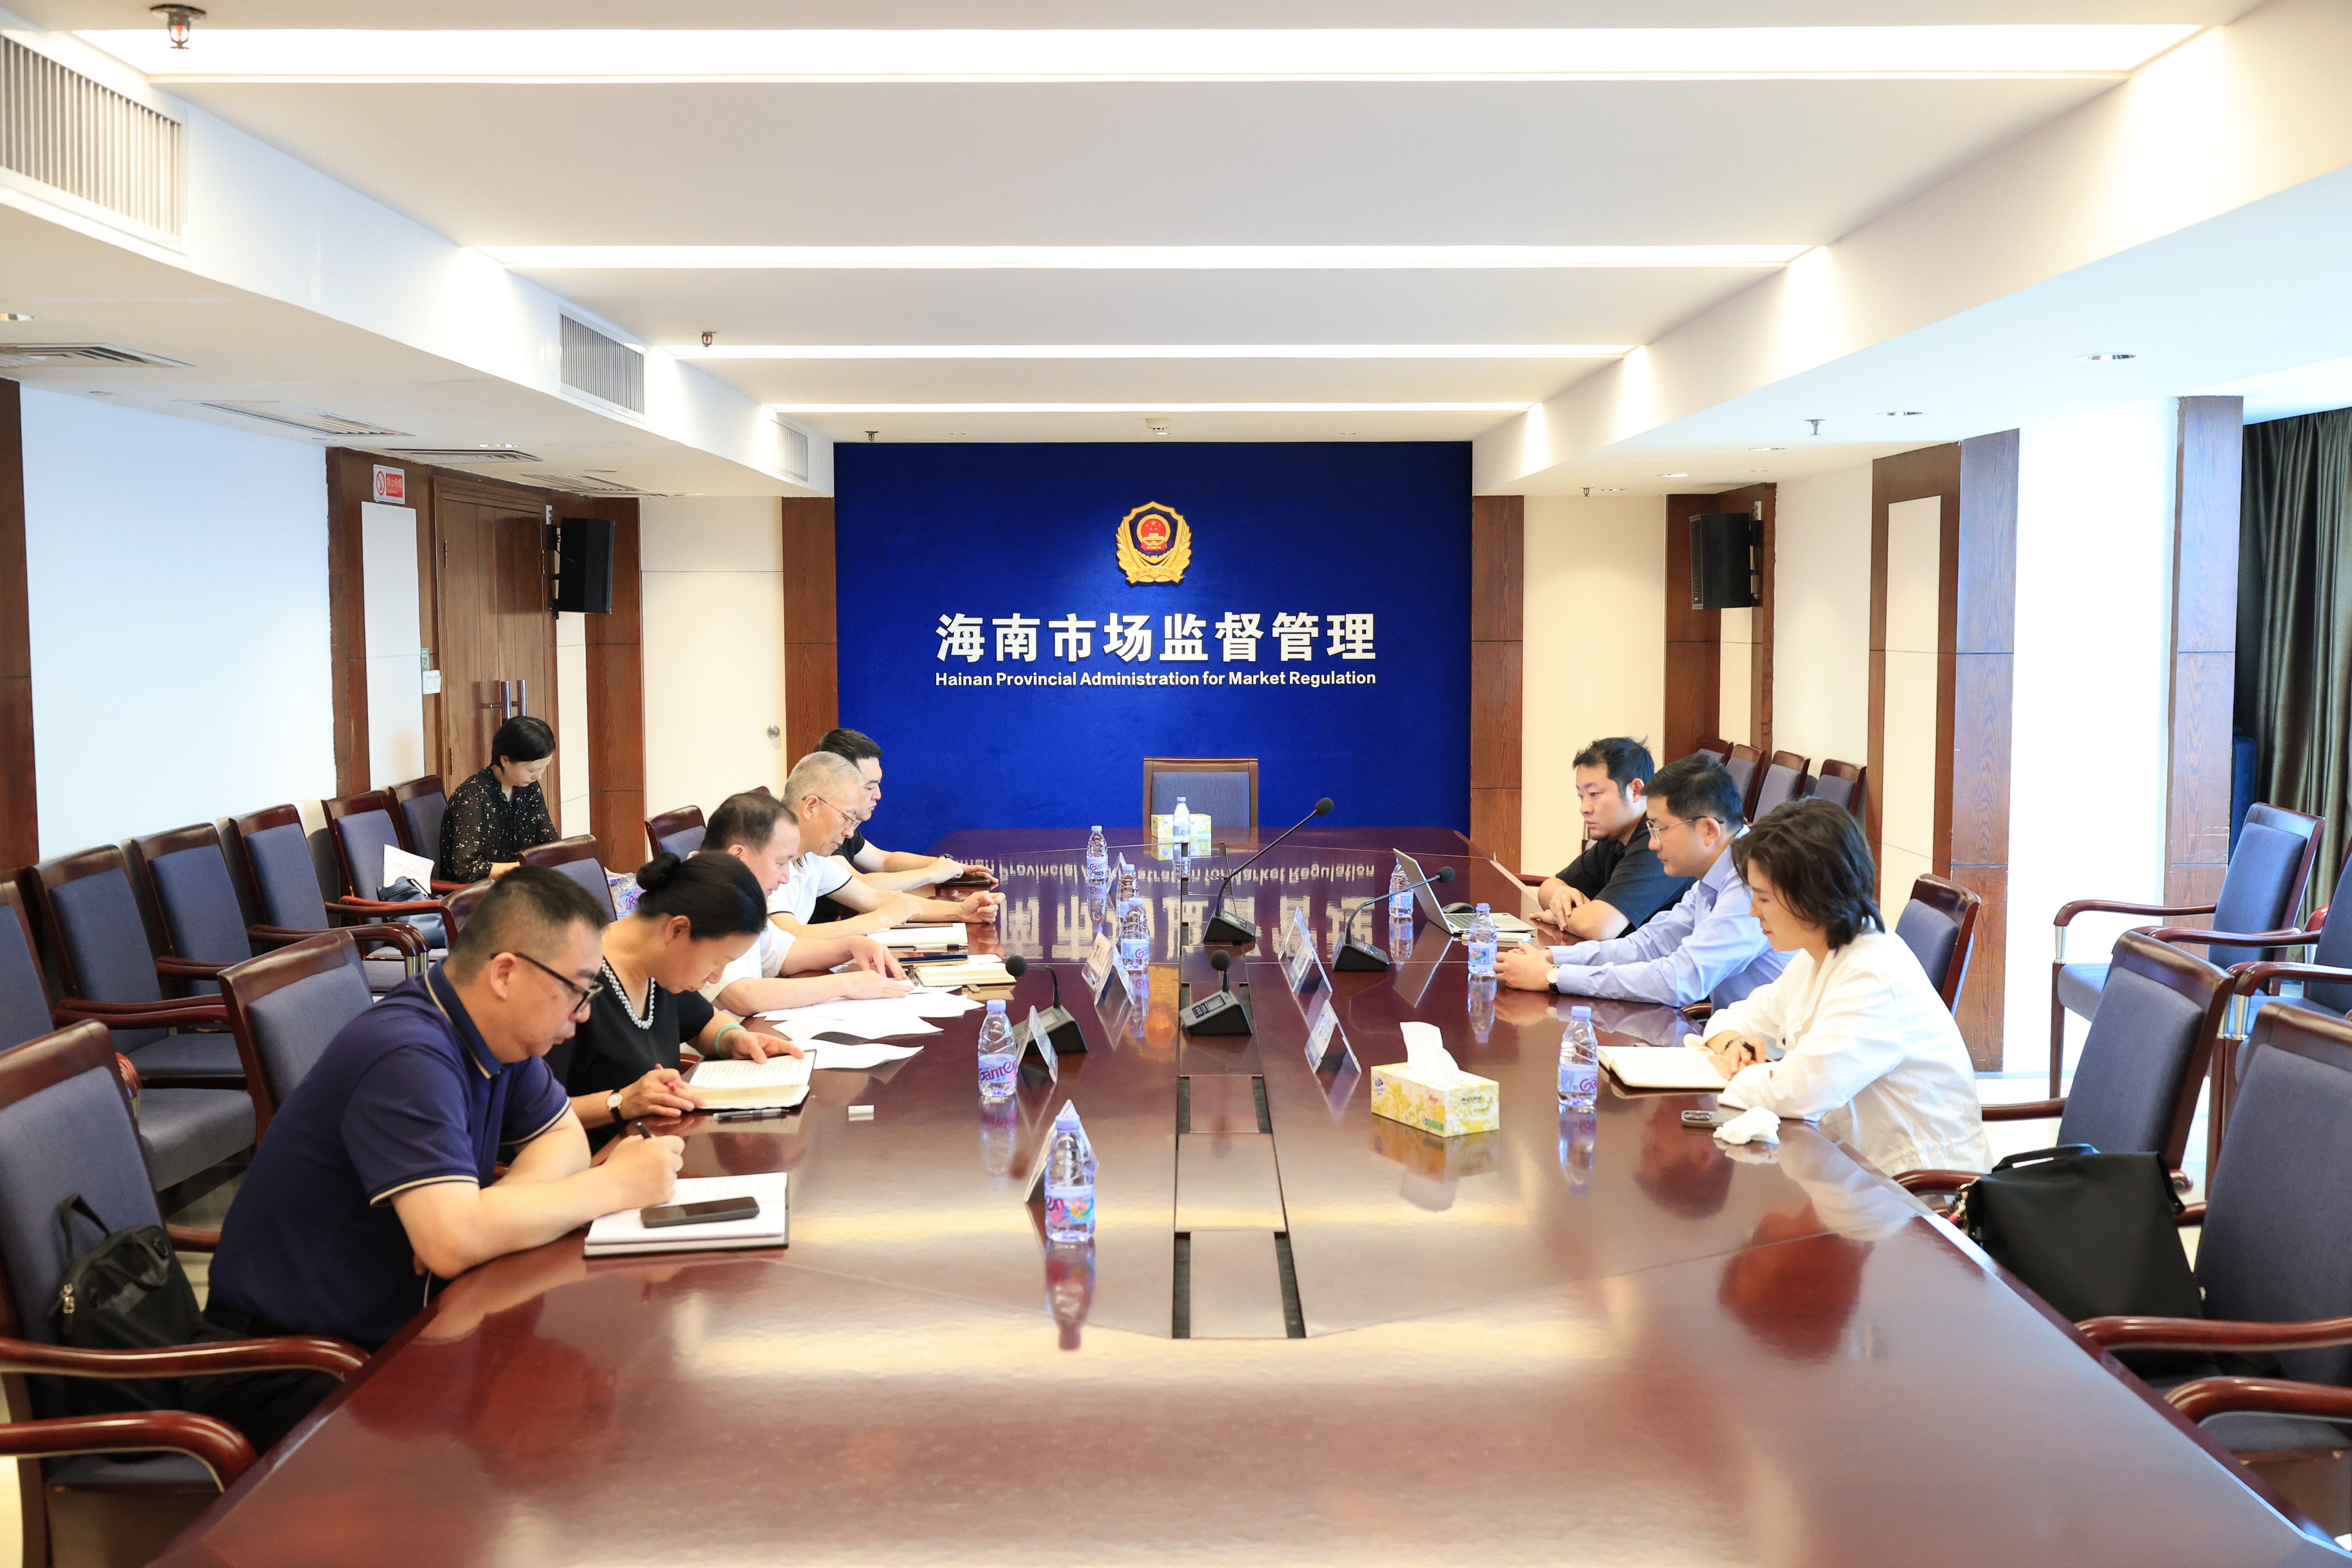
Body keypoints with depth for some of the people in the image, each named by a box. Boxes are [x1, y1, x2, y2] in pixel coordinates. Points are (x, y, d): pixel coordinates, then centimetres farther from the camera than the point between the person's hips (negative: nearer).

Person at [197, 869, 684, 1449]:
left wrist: (489, 1211, -12)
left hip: (391, 1325, 9)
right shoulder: (410, 1057, -28)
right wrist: (616, 1186, -25)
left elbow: (565, 1138, 11)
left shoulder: (497, 1031, 1)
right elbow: (453, 1243, -37)